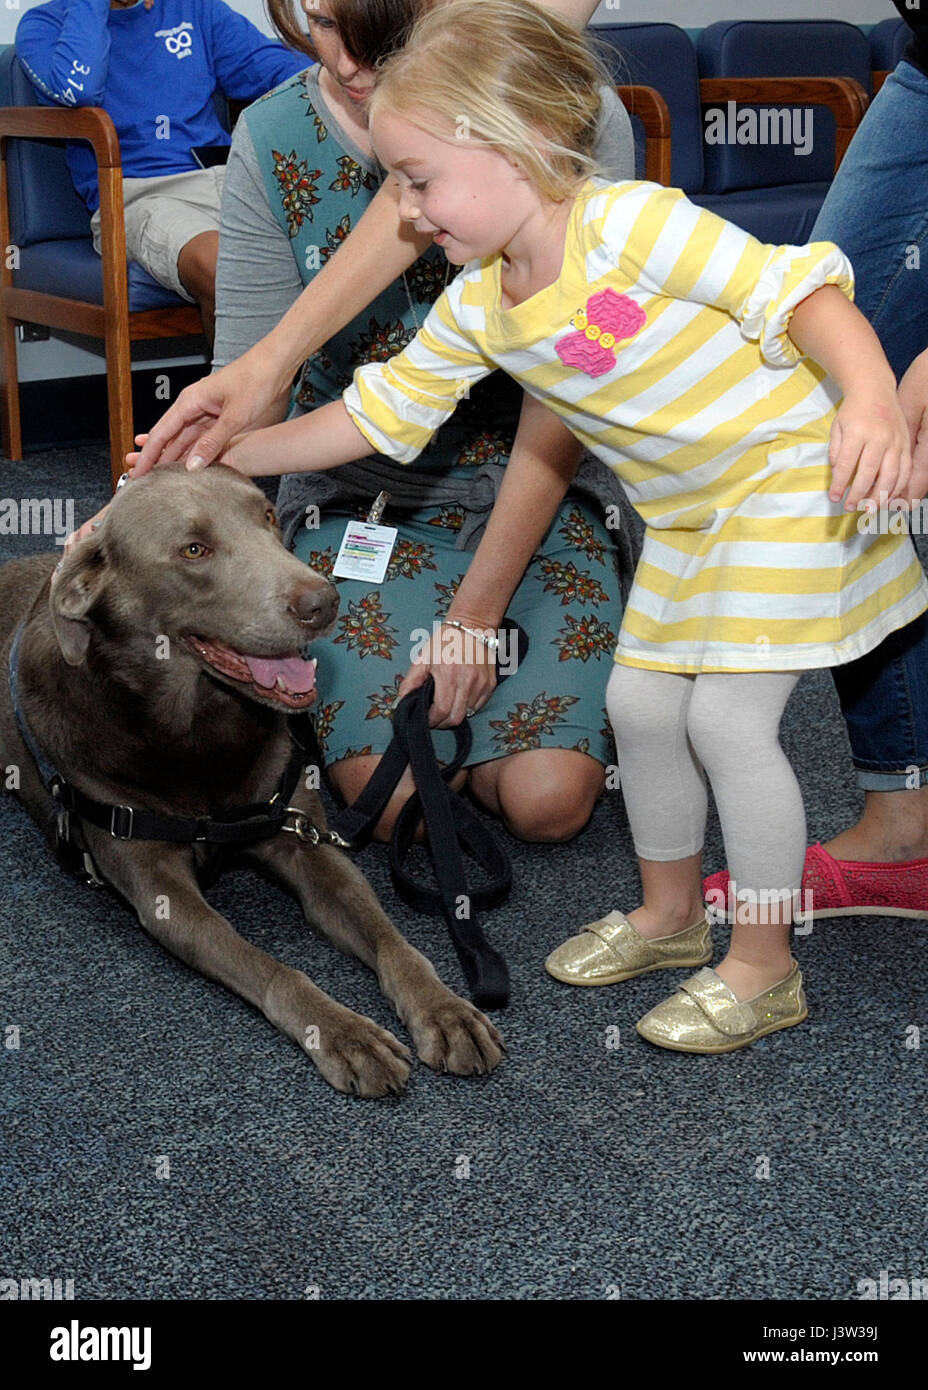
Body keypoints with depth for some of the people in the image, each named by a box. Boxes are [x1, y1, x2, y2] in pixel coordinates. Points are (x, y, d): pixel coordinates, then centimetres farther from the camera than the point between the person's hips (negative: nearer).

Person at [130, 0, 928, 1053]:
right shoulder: (474, 311, -1)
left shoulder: (632, 223, -25)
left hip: (789, 476, -8)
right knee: (640, 704, 11)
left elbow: (800, 290, -27)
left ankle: (763, 968, 6)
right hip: (682, 515, 8)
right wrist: (227, 454, 4)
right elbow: (376, 412, 7)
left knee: (726, 718, -10)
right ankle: (669, 913, 33)